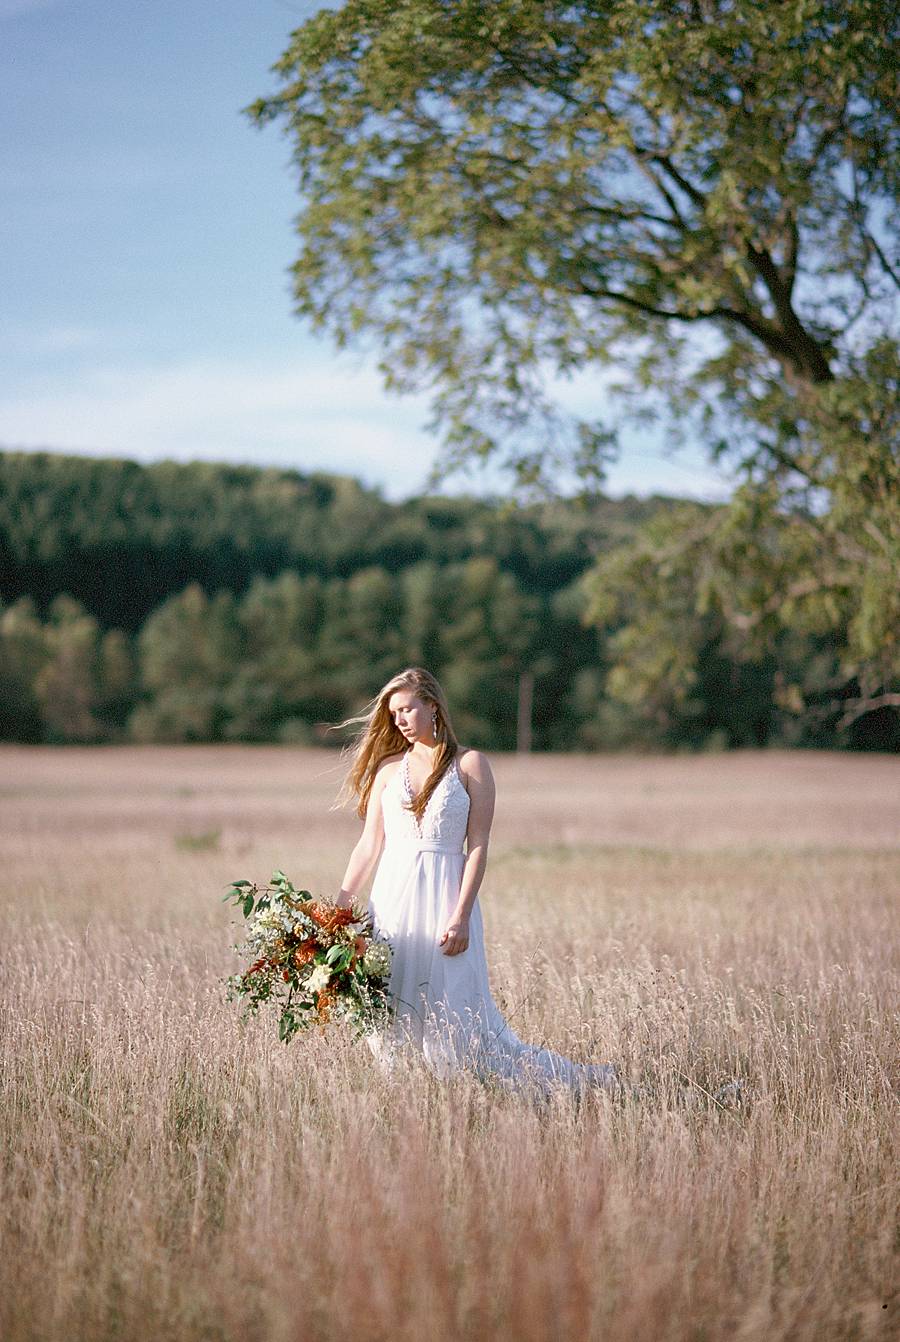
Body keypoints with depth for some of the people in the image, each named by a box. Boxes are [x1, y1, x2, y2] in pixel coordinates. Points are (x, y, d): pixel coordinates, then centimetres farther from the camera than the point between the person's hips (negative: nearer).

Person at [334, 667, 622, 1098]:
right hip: (391, 897, 4)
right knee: (386, 1020, 1)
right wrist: (338, 908, 4)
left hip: (444, 898, -4)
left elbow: (477, 847, -5)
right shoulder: (388, 767, 10)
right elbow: (369, 846, 11)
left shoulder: (469, 764, 0)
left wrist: (461, 916, -13)